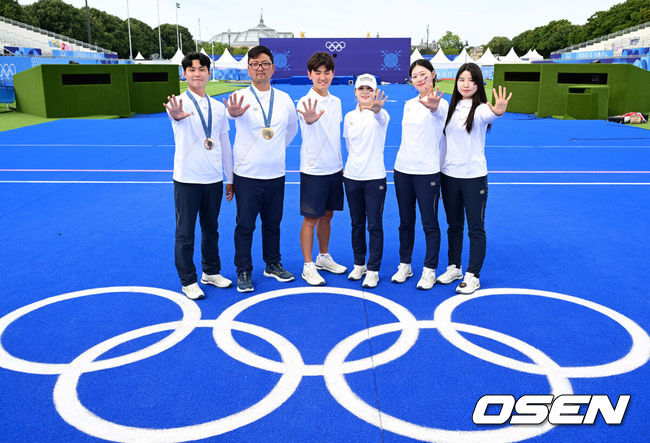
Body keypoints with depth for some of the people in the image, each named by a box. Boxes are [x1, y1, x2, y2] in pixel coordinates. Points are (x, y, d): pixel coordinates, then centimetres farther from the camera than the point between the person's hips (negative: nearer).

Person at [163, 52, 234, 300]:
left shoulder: (218, 107, 8)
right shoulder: (181, 102, -7)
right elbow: (177, 114, -33)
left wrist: (230, 179, 13)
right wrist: (175, 114, -58)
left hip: (214, 179, 4)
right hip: (187, 179, -4)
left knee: (211, 229, 16)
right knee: (185, 233, 4)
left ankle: (211, 272, 34)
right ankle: (188, 281, 19)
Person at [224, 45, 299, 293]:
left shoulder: (284, 99, 5)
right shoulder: (241, 98, -8)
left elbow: (292, 127, 23)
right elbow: (234, 110, -33)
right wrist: (234, 113, -56)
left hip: (276, 175, 3)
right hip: (246, 175, -3)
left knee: (273, 223, 15)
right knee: (245, 225, 4)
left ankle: (272, 265, 32)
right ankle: (243, 272, 18)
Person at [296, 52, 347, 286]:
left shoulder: (336, 101, 8)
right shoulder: (306, 102, -14)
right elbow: (308, 120, -38)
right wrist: (310, 118, -62)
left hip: (334, 169, 7)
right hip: (313, 170, -6)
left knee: (327, 215, 17)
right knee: (311, 219, 1)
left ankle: (324, 258, 32)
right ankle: (308, 266, 12)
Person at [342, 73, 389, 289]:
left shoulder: (380, 115, -8)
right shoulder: (349, 116, 7)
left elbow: (380, 117, -34)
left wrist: (376, 108, -55)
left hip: (375, 178, -4)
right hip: (352, 177, 4)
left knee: (374, 226, 0)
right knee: (357, 224, 13)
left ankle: (373, 270, 11)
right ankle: (359, 265, 28)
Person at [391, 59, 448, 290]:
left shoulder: (440, 103, -7)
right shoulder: (409, 104, 12)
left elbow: (438, 112, -33)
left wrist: (432, 106, -57)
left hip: (427, 171, -6)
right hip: (402, 169, 6)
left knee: (430, 224, 2)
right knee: (406, 222, 13)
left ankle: (429, 271, 15)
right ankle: (404, 266, 26)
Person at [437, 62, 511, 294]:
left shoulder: (481, 108, -8)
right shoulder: (451, 108, 8)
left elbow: (486, 115, -34)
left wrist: (497, 111, -58)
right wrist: (438, 172, 12)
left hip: (474, 177, -5)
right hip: (449, 175, 5)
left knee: (476, 229, 3)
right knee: (454, 226, 16)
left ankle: (473, 275, 14)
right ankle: (454, 268, 30)